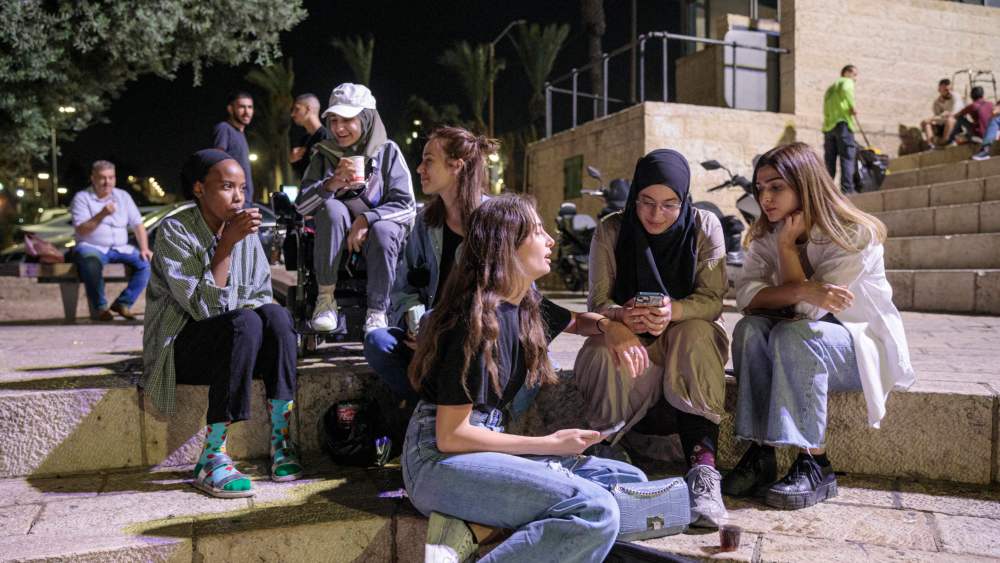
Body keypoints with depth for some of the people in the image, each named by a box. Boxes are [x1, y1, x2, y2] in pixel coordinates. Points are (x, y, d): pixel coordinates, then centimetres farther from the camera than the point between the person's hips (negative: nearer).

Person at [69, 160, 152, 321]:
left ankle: (123, 303, -13)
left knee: (145, 261, -22)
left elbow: (138, 224, 9)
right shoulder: (82, 198, 1)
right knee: (91, 261, -38)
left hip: (120, 248, 4)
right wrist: (101, 215, -24)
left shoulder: (123, 196, 13)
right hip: (91, 247, -4)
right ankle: (99, 307, -22)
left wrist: (144, 249, -7)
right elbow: (80, 231, -10)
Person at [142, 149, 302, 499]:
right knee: (244, 323, -33)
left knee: (275, 315, -24)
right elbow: (203, 306, -21)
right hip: (180, 346, -5)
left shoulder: (245, 231, 5)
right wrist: (227, 243, -24)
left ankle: (280, 441, -22)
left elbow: (261, 295, 6)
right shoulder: (175, 231, -12)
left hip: (234, 342, 5)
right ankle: (211, 459, -30)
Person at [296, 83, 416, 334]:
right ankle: (325, 299, -21)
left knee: (383, 231, -35)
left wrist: (366, 219, -25)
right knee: (332, 208, -30)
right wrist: (331, 184, -25)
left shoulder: (387, 151, -4)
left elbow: (406, 205, -10)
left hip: (380, 225, -2)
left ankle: (377, 312, -21)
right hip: (335, 239, 2)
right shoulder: (324, 154, 2)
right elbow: (301, 205, -7)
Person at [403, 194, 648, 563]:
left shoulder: (526, 307, 8)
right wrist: (549, 445, -10)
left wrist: (610, 326, 5)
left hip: (482, 444, 10)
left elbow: (576, 321, 30)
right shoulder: (477, 321, -17)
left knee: (628, 481, 5)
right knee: (595, 511, -25)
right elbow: (450, 436, -17)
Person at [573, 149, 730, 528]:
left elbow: (712, 299, -14)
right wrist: (622, 316, -36)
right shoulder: (611, 230, -7)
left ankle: (703, 469, -41)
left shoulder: (704, 226, -8)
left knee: (694, 338, -36)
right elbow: (599, 303, -11)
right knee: (603, 354, -35)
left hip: (690, 331, 0)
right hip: (630, 337, 0)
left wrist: (672, 311, -37)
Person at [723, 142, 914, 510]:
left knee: (794, 336, -35)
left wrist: (788, 245, -20)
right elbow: (746, 294, -18)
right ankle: (759, 453, -27)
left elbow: (808, 310, -24)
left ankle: (814, 465, -29)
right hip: (806, 344, 5)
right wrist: (803, 291, -34)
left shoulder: (855, 234, -18)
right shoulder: (766, 235, -1)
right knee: (750, 328, -27)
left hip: (865, 345, -5)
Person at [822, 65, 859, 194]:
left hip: (828, 126, 7)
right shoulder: (847, 81, 8)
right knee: (847, 158, -11)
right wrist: (853, 107, -13)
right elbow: (846, 89, -18)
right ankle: (847, 190, -21)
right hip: (842, 123, -7)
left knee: (829, 161, 5)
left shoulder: (830, 88, 30)